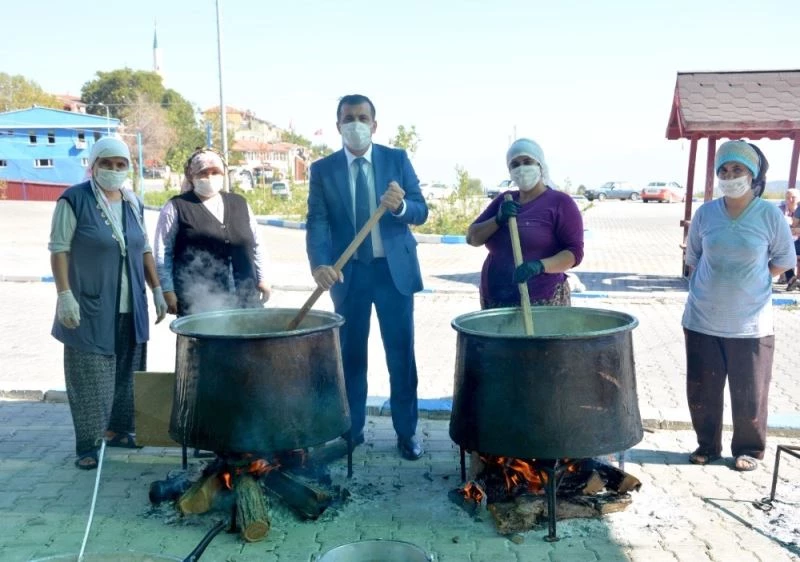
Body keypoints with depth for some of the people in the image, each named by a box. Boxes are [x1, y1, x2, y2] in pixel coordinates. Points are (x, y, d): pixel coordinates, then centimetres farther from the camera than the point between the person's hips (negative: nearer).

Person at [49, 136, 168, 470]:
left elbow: (144, 250, 15)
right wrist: (64, 295, -18)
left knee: (126, 372, 13)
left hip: (130, 307, 6)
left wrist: (157, 290, 11)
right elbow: (59, 249, -10)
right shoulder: (74, 200, -8)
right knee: (90, 378, -1)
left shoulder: (133, 203, 10)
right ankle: (87, 445, 8)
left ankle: (117, 429, 29)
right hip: (90, 307, -6)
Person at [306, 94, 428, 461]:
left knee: (401, 355, 6)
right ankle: (352, 429, 25)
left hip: (394, 269, 0)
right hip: (348, 273, 1)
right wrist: (319, 263, -29)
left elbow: (421, 211, -4)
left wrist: (400, 206, -28)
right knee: (350, 355, 11)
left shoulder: (397, 159, 1)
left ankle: (406, 432, 19)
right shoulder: (322, 169, 0)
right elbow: (317, 222, -11)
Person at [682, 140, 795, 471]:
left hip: (751, 324, -2)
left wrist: (748, 283, 2)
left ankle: (748, 450, 26)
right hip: (702, 321, 2)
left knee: (750, 394, 7)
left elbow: (784, 260, 5)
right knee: (701, 390, 10)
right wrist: (712, 285, 5)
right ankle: (707, 446, 28)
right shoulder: (705, 213, -2)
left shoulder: (770, 215, -7)